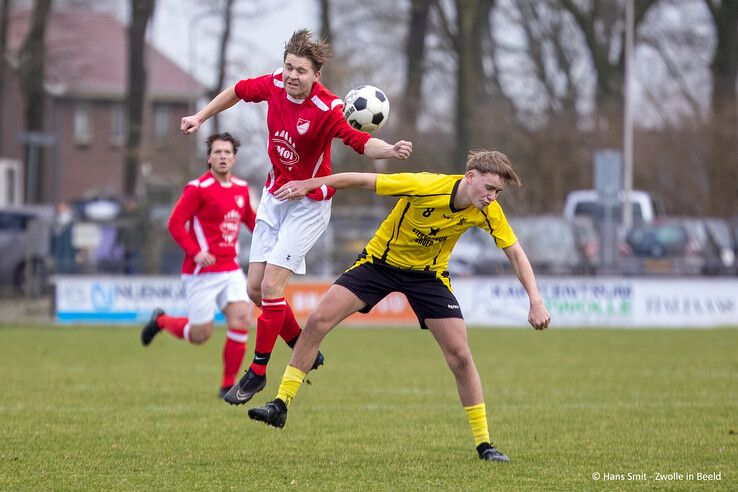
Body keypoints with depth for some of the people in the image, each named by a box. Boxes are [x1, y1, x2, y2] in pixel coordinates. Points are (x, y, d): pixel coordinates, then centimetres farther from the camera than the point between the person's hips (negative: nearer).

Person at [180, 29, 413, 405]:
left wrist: (390, 150, -55)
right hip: (273, 197, 7)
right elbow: (239, 91, 13)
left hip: (308, 205, -7)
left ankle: (257, 372, 1)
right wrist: (201, 117, 21)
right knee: (255, 289, 5)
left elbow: (361, 142, -34)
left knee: (271, 287, -13)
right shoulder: (273, 85, -7)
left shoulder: (326, 109, -25)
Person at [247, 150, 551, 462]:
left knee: (460, 355, -9)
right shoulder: (425, 186, -31)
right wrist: (308, 185, -15)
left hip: (428, 273, 2)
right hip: (380, 260, -2)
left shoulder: (488, 212, -20)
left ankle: (483, 443, 3)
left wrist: (536, 302, -18)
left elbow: (515, 253, -8)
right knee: (319, 320, -15)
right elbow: (362, 180, -22)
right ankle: (281, 405, -4)